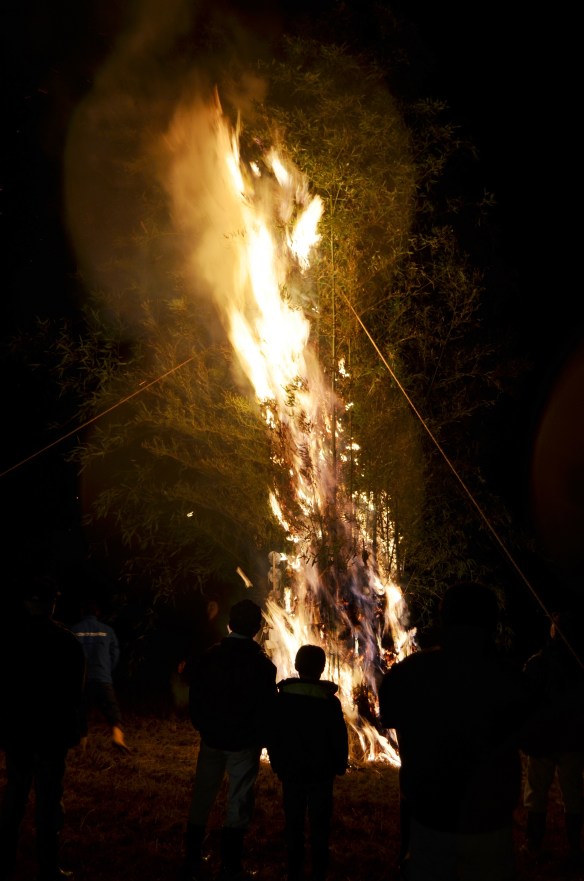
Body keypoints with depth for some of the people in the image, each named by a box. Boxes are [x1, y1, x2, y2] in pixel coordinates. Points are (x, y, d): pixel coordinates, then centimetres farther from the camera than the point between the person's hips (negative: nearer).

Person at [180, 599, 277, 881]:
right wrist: (262, 738, 4)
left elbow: (194, 699, 3)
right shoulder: (261, 664, -14)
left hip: (211, 739, 3)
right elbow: (268, 707, -11)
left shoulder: (207, 656, -5)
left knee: (201, 799, 14)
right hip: (245, 743, -3)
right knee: (238, 804, 7)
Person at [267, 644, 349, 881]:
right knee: (320, 827, 8)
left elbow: (272, 736, 1)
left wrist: (277, 764, 12)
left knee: (293, 826, 12)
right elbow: (340, 739, -7)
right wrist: (339, 766, 8)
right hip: (321, 773, -2)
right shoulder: (330, 701, -12)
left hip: (291, 772, 2)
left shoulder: (282, 698, -6)